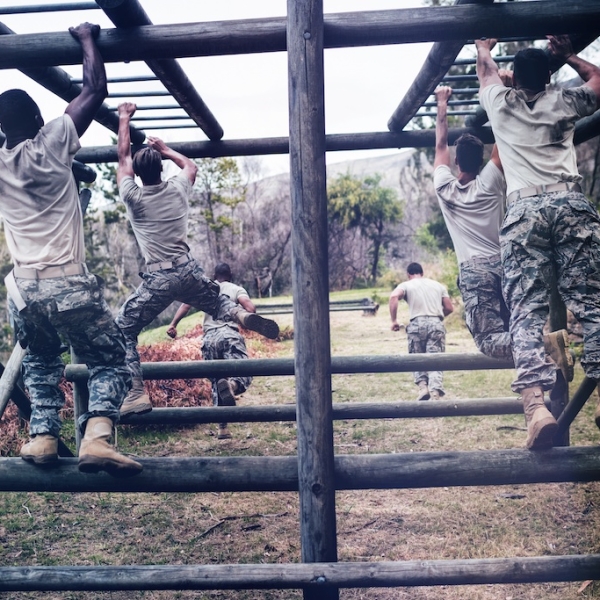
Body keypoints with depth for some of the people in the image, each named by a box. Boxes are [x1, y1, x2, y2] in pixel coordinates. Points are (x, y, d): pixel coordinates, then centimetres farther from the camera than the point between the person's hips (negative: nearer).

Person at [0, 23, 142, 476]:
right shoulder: (53, 143, -1)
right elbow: (96, 89, 3)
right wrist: (87, 39, 16)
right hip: (69, 285, -4)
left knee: (41, 364, 29)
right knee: (110, 363, 10)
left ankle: (42, 436, 13)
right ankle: (98, 437, -13)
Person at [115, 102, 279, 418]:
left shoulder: (133, 197, -3)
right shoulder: (177, 189, 3)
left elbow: (123, 157, 13)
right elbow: (190, 165, 27)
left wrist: (124, 119, 24)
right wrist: (165, 149, 35)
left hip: (158, 280, -3)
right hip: (189, 271, 4)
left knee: (122, 331, 7)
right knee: (218, 301, 29)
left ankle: (137, 393, -7)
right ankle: (241, 314, -7)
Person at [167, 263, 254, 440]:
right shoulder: (237, 289, 19)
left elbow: (187, 304, 6)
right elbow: (250, 307, -3)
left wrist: (173, 324, 2)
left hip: (209, 338, 3)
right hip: (229, 334, -3)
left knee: (215, 383, 10)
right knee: (244, 375, -7)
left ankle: (222, 427, 3)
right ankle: (231, 384, -43)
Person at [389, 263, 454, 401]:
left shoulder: (406, 285, 12)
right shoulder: (438, 285, 23)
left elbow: (394, 296, -10)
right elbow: (449, 308, 18)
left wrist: (394, 320, -6)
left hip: (417, 324, -2)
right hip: (437, 324, 2)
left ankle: (423, 386, -5)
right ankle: (435, 393, -17)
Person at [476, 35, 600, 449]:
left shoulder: (501, 103, 20)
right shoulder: (562, 102, 19)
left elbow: (486, 71, 44)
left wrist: (484, 48, 62)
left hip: (523, 210, -1)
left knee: (527, 309, -10)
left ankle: (535, 403, -27)